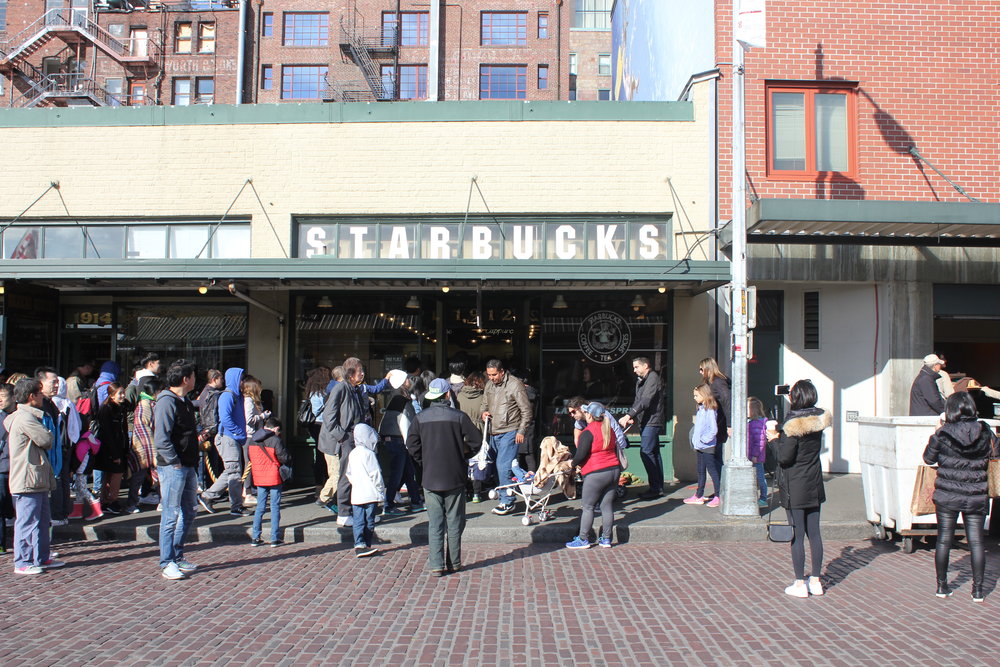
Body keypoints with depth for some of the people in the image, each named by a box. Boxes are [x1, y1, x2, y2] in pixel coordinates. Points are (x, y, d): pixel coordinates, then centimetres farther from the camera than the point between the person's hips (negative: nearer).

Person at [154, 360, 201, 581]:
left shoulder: (185, 402, 16)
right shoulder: (166, 402, -14)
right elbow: (161, 438, -21)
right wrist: (175, 463, -19)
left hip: (188, 466, 10)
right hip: (172, 467, -9)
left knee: (189, 511, 15)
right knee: (171, 514, -4)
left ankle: (177, 556, 25)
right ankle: (166, 563, 4)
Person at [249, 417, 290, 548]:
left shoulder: (252, 440, 8)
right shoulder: (275, 440, -11)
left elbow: (251, 458, 16)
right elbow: (285, 458, -9)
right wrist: (289, 462, 12)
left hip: (259, 478, 5)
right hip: (273, 477, -5)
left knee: (260, 507, 12)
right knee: (275, 507, 2)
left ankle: (255, 538, 11)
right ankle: (275, 538, 3)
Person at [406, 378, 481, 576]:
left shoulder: (420, 418, -1)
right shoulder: (459, 416, -7)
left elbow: (412, 445, -2)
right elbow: (476, 439, -6)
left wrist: (424, 462, 11)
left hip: (430, 478, 1)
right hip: (455, 478, -1)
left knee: (434, 523, 5)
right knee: (454, 522, 10)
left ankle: (436, 565, 3)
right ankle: (454, 563, 16)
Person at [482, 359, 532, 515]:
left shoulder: (515, 385, -11)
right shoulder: (489, 385, 10)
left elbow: (526, 410, -9)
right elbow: (485, 404, 25)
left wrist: (521, 431, -11)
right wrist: (484, 413, 2)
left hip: (509, 432, -7)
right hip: (493, 433, 7)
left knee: (503, 466, -11)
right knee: (497, 465, 10)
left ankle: (507, 502, -3)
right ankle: (502, 494, 22)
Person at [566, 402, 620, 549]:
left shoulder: (588, 432, -14)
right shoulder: (609, 429, 11)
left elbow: (580, 455, -17)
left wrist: (574, 464, 5)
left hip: (595, 474, -7)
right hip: (614, 470, 7)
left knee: (588, 507, 2)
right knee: (607, 506, 11)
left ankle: (583, 540, 7)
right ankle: (606, 539, 15)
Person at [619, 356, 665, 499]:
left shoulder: (653, 378, -12)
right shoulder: (641, 380, 18)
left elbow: (645, 401, -23)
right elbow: (637, 401, 18)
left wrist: (629, 415, -28)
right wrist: (632, 417, 2)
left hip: (652, 422, -10)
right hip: (646, 422, 10)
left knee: (646, 452, -13)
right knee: (654, 453, 10)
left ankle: (656, 488, -9)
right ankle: (658, 488, 14)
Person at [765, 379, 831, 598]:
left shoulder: (793, 422, -19)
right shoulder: (818, 418, 2)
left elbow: (784, 457, -18)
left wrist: (774, 439, -3)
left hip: (795, 486, -6)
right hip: (814, 484, 6)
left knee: (797, 535, 0)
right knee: (814, 533, 12)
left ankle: (799, 584, 5)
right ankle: (816, 581, 19)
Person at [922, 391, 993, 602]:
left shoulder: (942, 434, -11)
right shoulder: (985, 432, -6)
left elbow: (928, 458, 2)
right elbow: (995, 452, 9)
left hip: (947, 496, -1)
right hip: (976, 497, 1)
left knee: (944, 540, 9)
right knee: (976, 541, 9)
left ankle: (942, 586, 16)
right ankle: (978, 589, 12)